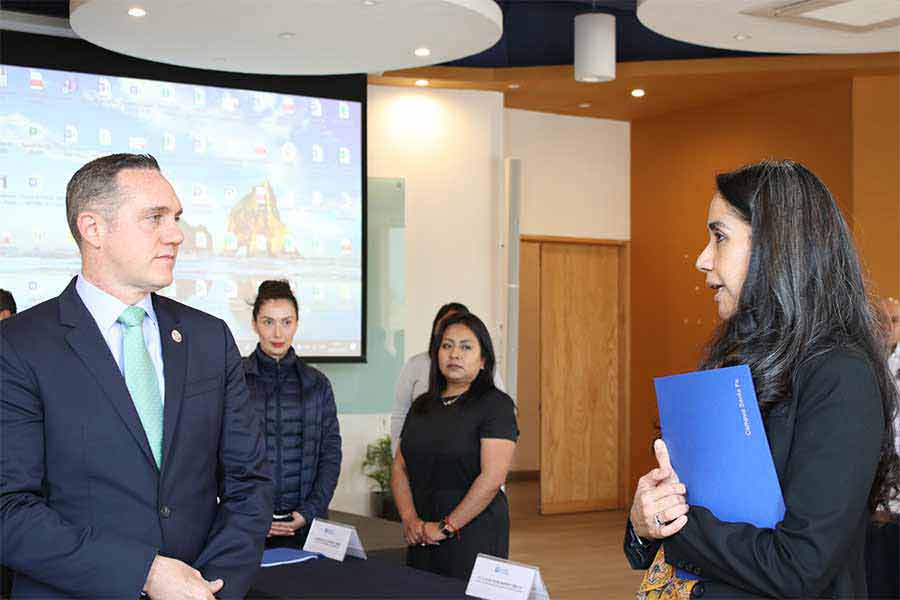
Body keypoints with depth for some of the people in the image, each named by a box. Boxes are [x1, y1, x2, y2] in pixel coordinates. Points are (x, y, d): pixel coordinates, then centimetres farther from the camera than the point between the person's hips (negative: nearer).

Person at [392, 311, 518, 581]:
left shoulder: (495, 404, -7)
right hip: (423, 536, 6)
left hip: (473, 531, -5)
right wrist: (410, 519, -6)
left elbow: (492, 478, -16)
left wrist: (446, 526, -15)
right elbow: (399, 467, 10)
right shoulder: (422, 405, 12)